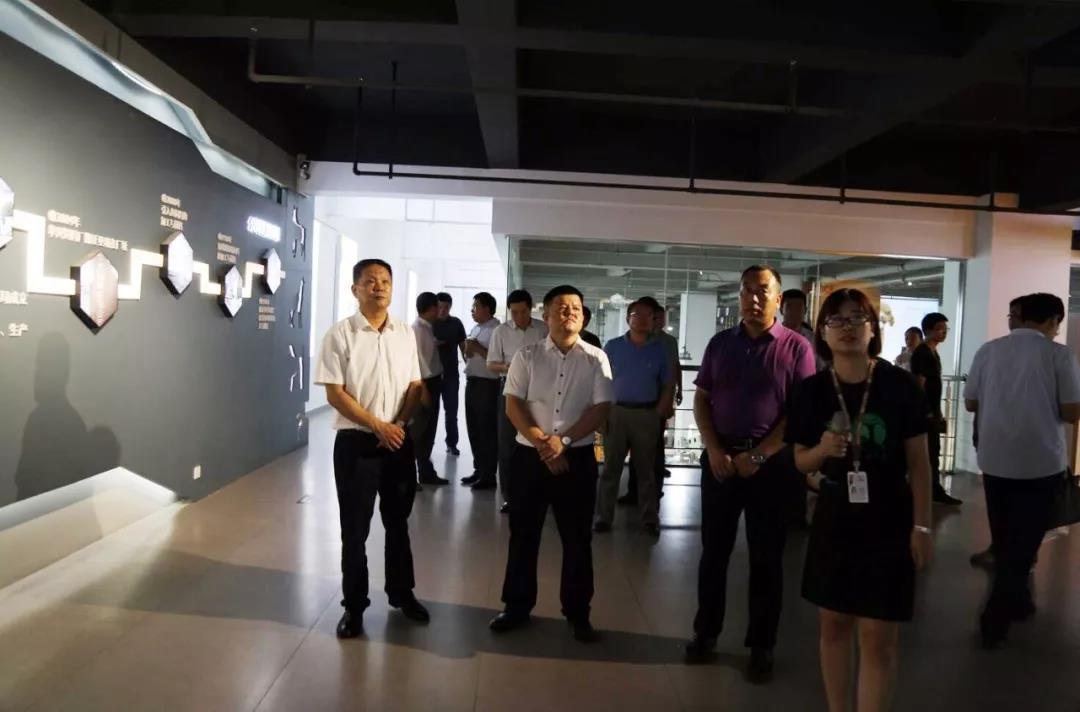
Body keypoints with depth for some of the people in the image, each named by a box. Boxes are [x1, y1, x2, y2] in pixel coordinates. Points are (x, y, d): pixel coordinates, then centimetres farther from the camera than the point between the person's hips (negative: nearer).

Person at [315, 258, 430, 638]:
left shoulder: (406, 333, 5)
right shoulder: (340, 334, -7)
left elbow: (415, 386, 7)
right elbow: (335, 393, -11)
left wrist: (399, 425, -8)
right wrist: (378, 425, -16)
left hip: (399, 441, 4)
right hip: (356, 442, -3)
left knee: (398, 521, 15)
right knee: (355, 528, 6)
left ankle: (402, 593, 32)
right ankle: (354, 605, 20)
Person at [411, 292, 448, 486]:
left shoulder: (428, 328, 11)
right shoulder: (417, 329, -17)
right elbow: (416, 359, -20)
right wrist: (423, 389, -21)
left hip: (434, 382, 9)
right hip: (424, 383, -9)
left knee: (429, 430, 16)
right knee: (418, 430, -1)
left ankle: (426, 473, 27)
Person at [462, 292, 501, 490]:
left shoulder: (497, 330, -12)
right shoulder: (475, 329, 16)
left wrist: (478, 349, -16)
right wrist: (466, 350, 2)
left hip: (487, 385, -9)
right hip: (471, 382, 9)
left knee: (487, 431, -2)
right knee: (473, 429, 14)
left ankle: (489, 476, 7)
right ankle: (478, 470, 25)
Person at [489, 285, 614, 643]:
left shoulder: (596, 359, 0)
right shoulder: (526, 356, 1)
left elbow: (601, 409, -5)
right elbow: (513, 405, -3)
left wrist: (563, 441, -13)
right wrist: (542, 443, -13)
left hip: (578, 457, 0)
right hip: (529, 455, 1)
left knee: (577, 539, 8)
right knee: (523, 535, 10)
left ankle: (577, 613, 23)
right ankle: (517, 606, 26)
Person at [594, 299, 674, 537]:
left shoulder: (658, 350, 5)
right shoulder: (613, 346, 3)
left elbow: (668, 385, 7)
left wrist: (659, 413, -3)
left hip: (646, 415, 1)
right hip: (616, 412, -1)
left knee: (646, 469, 10)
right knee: (611, 467, 5)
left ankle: (650, 518, 18)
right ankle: (604, 516, 13)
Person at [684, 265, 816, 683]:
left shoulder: (796, 348, -3)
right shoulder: (720, 343, 7)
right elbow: (701, 400, 6)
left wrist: (757, 456, -13)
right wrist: (714, 451, -7)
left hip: (770, 461, -2)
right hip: (720, 457, 3)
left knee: (766, 558, 8)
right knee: (714, 550, 11)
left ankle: (761, 646, 21)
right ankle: (705, 632, 25)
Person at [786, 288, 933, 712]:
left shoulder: (899, 385, -10)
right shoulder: (811, 391, -4)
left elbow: (919, 461, -4)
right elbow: (801, 462, 4)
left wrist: (921, 525, -6)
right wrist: (823, 450, -18)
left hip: (888, 520, -2)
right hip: (835, 517, 3)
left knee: (878, 637, 0)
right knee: (833, 625, 15)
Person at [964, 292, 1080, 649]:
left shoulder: (988, 350, 0)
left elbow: (971, 403, 6)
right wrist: (1047, 406, 11)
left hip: (994, 458, 3)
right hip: (1040, 461, -3)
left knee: (1003, 538, 17)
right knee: (1023, 541, 5)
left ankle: (1015, 601, 32)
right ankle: (995, 617, 5)